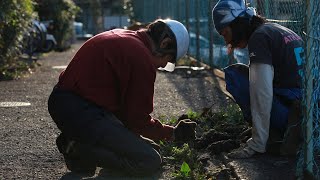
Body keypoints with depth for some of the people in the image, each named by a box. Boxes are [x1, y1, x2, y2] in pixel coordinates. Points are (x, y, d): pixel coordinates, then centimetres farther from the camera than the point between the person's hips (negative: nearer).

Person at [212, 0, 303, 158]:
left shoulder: (259, 37, -9)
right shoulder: (275, 29, 19)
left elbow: (263, 93, -18)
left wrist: (257, 145, -15)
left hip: (288, 113, -9)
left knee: (232, 74, -4)